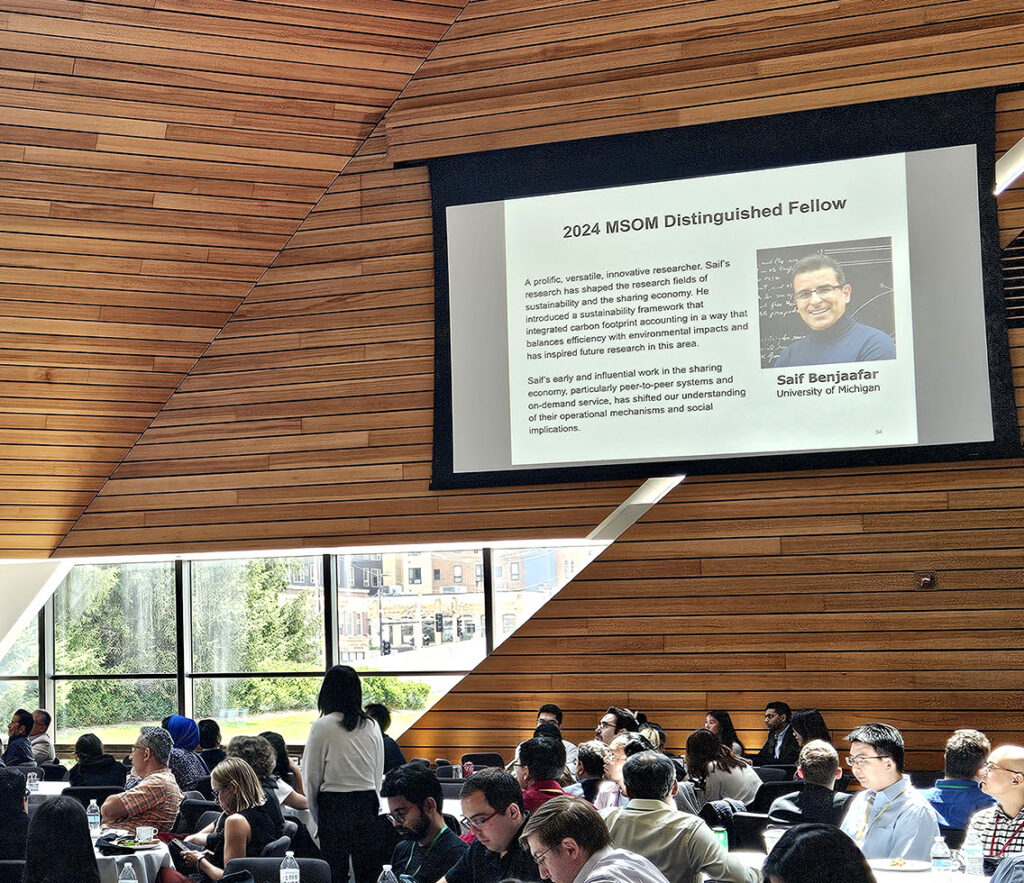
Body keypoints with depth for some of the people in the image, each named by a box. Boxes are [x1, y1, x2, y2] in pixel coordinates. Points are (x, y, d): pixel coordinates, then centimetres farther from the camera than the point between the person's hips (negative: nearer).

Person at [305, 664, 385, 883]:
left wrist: (316, 816, 9)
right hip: (367, 804, 3)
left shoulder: (321, 727, -8)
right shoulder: (372, 726, 4)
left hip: (334, 806, -3)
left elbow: (311, 777, -3)